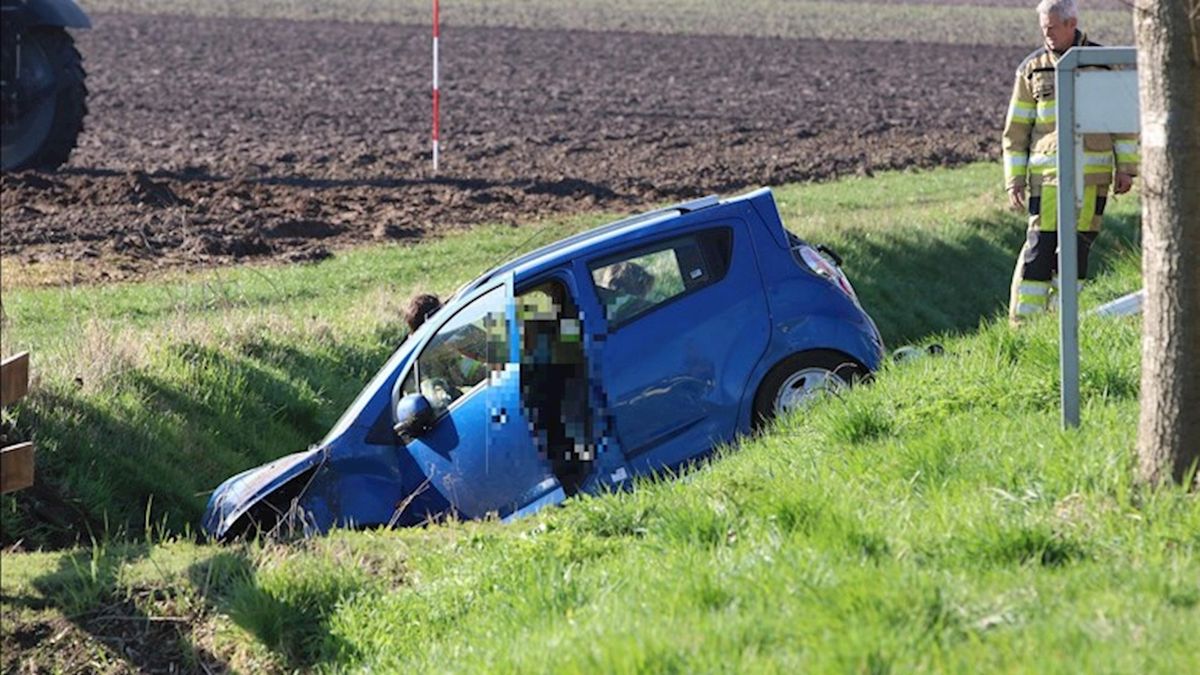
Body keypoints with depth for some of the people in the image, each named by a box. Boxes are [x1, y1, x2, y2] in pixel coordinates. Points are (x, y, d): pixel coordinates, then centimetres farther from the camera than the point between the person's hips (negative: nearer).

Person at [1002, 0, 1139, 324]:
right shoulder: (1032, 69, 6)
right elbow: (1016, 130, 8)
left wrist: (1126, 167, 5)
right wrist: (1014, 180, 3)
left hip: (1093, 174, 1)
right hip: (1047, 173, -1)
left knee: (1078, 244, 2)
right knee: (1040, 244, -7)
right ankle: (1023, 322, -5)